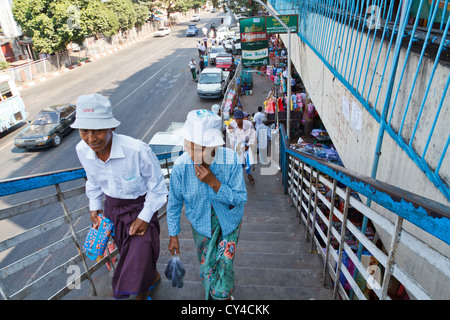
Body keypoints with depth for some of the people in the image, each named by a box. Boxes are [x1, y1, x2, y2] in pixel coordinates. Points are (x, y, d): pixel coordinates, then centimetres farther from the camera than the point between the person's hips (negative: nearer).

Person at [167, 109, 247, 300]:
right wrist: (173, 236, 1)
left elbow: (240, 199, -23)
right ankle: (210, 295, 48)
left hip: (228, 219, -1)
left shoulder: (231, 161, -28)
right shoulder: (180, 167, -24)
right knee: (207, 265, 15)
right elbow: (174, 204, -8)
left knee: (224, 263, 5)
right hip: (200, 222, 1)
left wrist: (214, 183, -37)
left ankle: (222, 295, 40)